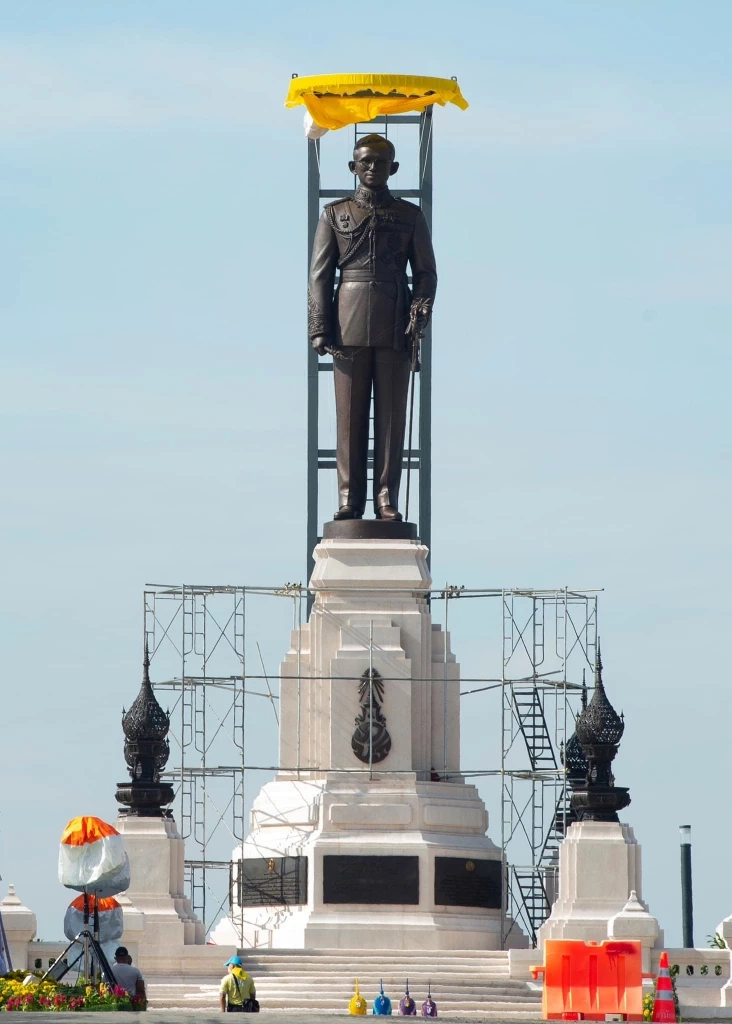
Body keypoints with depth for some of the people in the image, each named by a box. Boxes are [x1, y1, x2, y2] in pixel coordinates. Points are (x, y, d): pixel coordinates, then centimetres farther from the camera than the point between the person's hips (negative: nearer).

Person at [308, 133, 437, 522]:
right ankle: (349, 500, 0)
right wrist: (319, 329, -3)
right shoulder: (335, 214, 10)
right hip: (349, 326, 0)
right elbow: (319, 275, 6)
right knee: (350, 416, -2)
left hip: (395, 327, 0)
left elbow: (426, 272, 11)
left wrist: (421, 311, -7)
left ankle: (387, 499, 0)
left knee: (391, 414, -2)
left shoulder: (410, 216, 12)